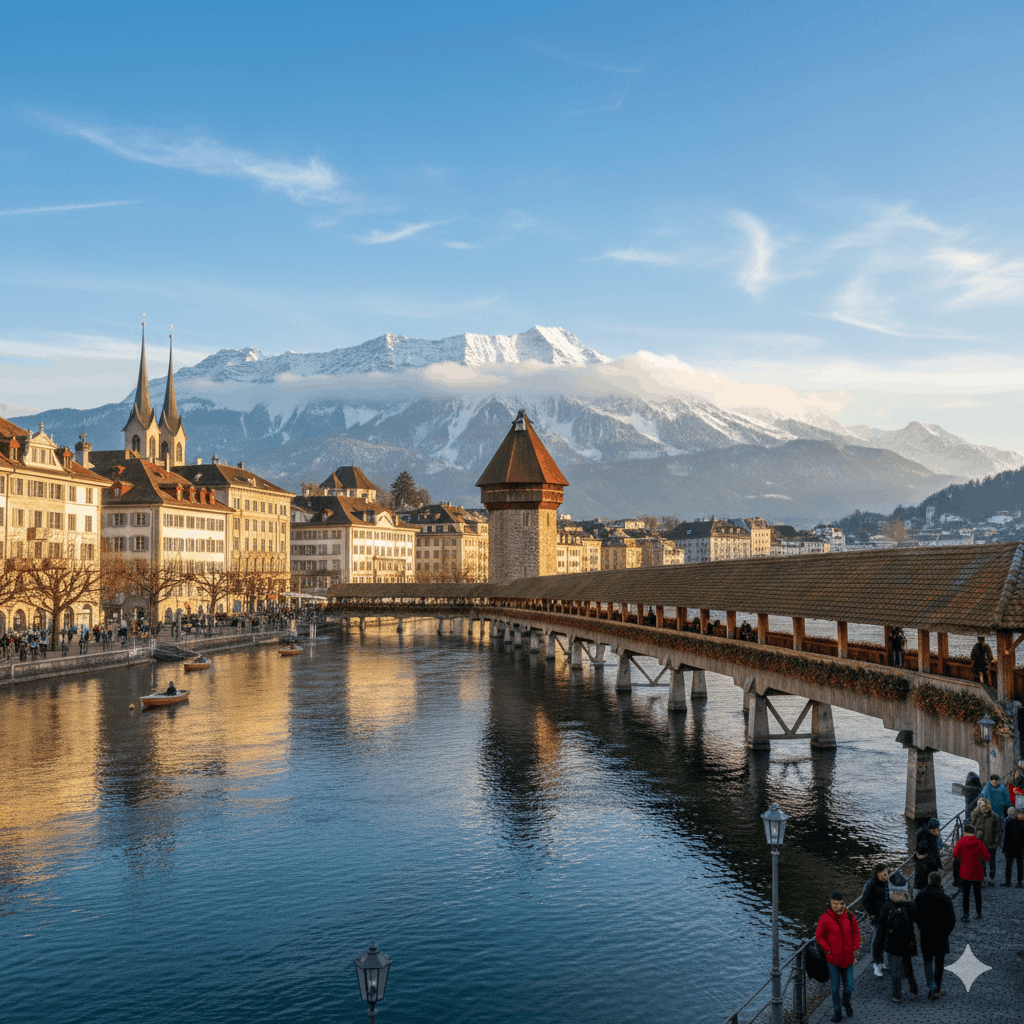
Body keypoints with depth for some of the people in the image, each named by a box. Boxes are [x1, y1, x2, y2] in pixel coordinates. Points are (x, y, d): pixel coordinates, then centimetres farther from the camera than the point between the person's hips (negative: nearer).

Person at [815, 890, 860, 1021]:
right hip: (833, 957, -2)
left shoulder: (849, 917, -4)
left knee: (849, 986, 8)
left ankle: (847, 1002, 39)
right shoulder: (825, 918, -12)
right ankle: (836, 1011, 24)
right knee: (835, 986, 8)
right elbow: (819, 935, -5)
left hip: (848, 957, 2)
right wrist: (828, 949, -12)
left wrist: (855, 947, 0)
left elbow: (856, 932, 8)